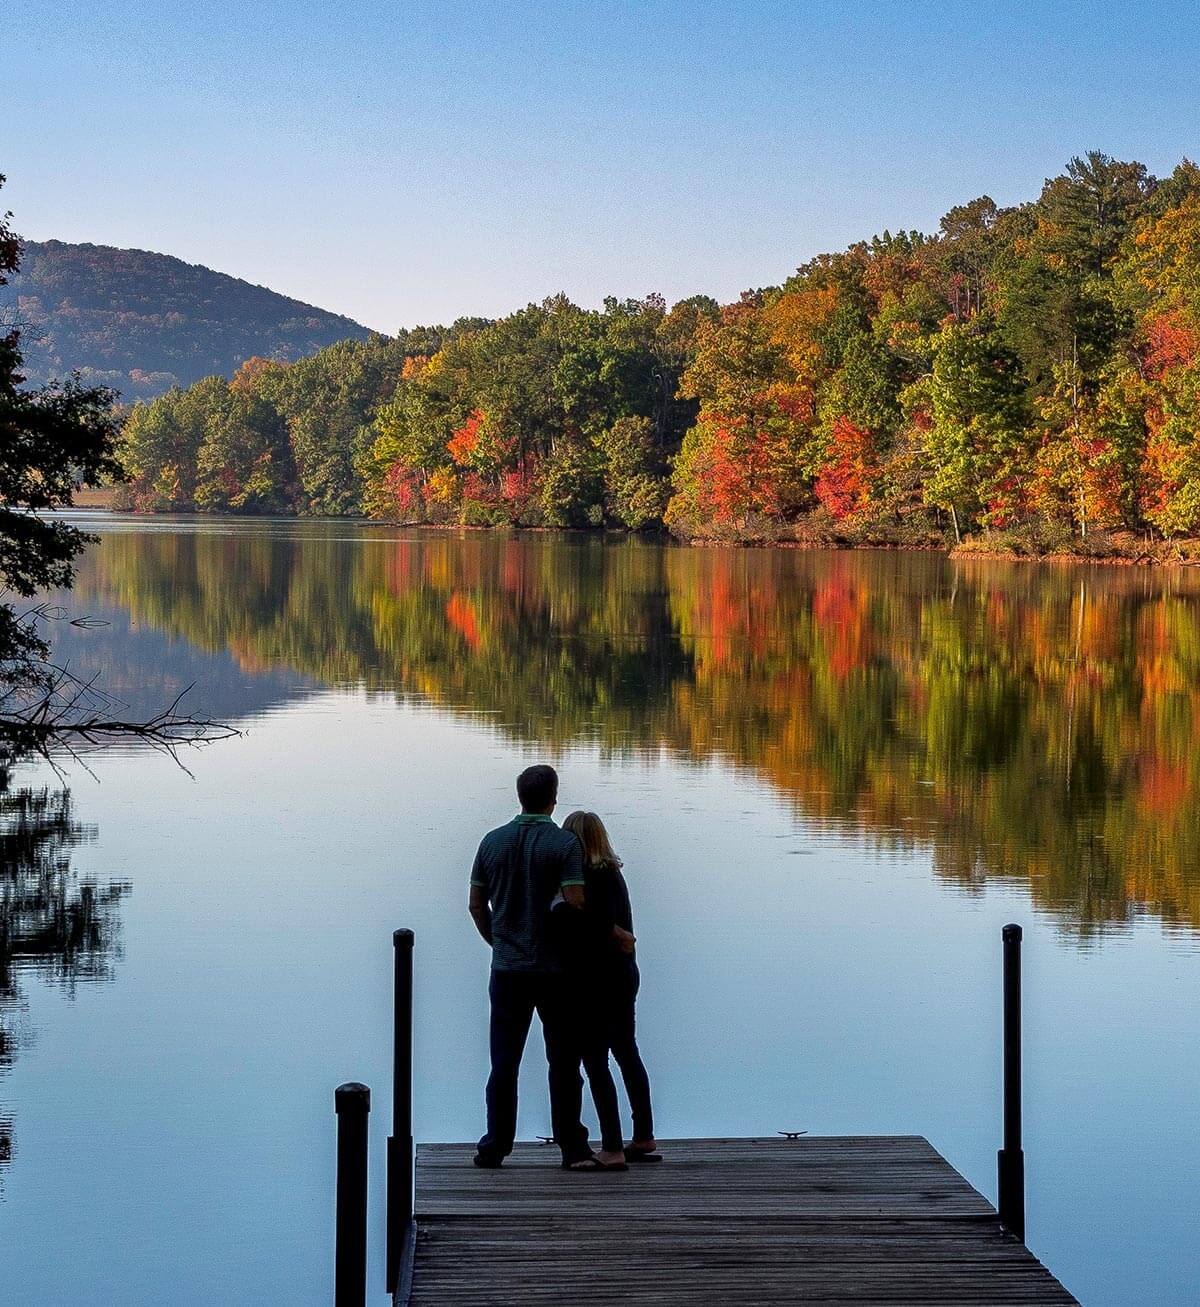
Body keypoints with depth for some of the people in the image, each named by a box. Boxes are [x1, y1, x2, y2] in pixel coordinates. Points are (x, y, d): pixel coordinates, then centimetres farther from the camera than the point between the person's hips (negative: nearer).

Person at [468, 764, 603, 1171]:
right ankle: (572, 1148, 5)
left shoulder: (493, 841, 3)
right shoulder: (564, 844, -10)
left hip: (507, 969, 3)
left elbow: (476, 904, 8)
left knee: (503, 1062, 9)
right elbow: (576, 903, -18)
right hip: (554, 969, -3)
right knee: (563, 1061, 5)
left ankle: (494, 1147, 10)